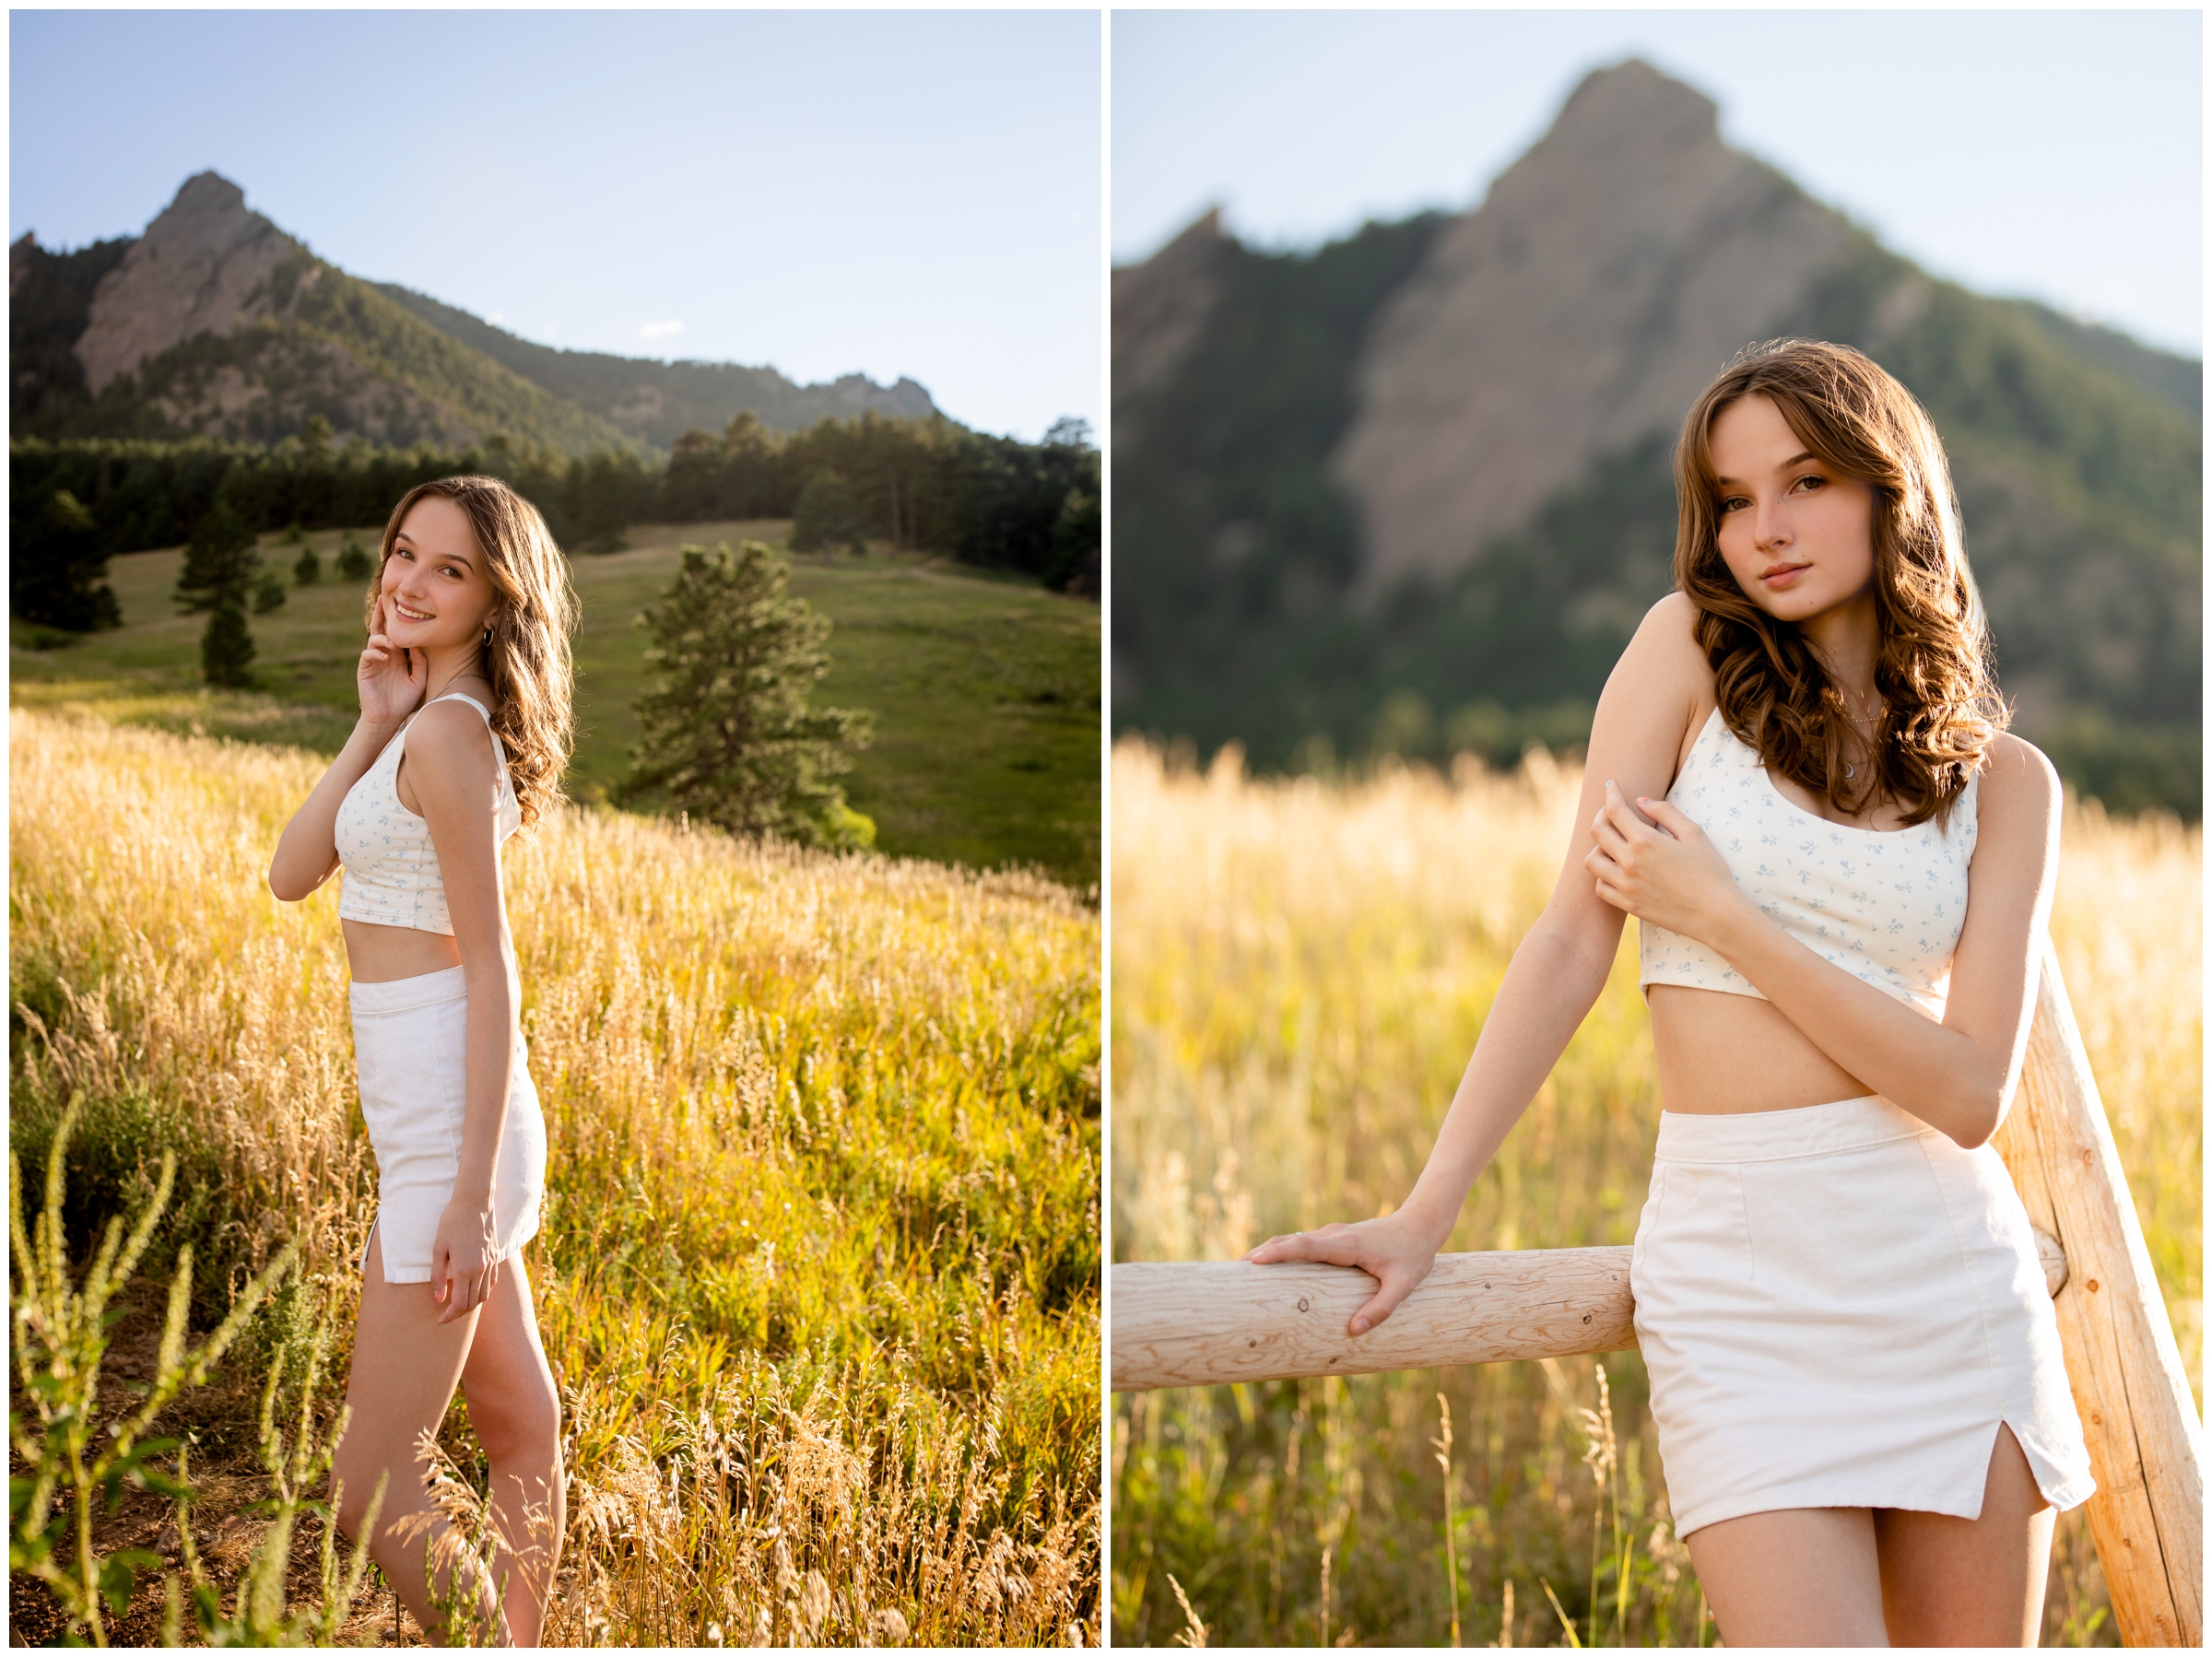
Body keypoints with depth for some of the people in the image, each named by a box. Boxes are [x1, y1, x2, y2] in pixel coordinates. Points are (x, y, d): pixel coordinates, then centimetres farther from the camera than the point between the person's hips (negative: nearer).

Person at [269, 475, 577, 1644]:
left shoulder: (449, 731, -15)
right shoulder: (420, 722, 13)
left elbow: (491, 972, -19)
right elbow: (290, 874, 5)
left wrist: (471, 1194, -21)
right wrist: (371, 724, -2)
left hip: (448, 1122, -10)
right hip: (426, 1118, 10)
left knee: (368, 1492, -5)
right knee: (518, 1427, 20)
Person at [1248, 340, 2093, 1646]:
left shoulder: (2005, 783, 5)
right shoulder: (1690, 655, 2)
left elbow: (1972, 1091, -6)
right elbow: (1573, 940, -3)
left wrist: (1720, 916, -11)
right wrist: (1424, 1215, -9)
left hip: (1955, 1273, 3)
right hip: (1746, 1279, -2)